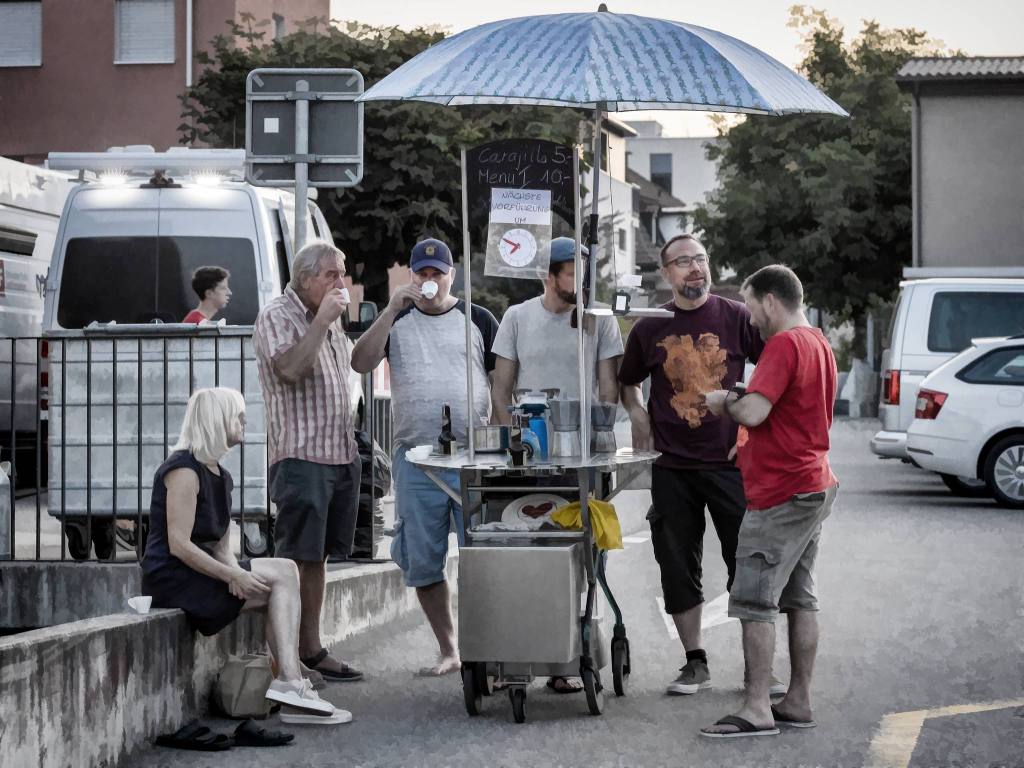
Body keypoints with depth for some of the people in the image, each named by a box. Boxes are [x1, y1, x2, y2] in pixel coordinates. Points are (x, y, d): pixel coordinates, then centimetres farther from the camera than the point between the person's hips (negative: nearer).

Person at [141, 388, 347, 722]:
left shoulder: (220, 475, 17)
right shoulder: (184, 470, -14)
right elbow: (179, 545, -21)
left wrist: (233, 569, -9)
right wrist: (233, 574, -22)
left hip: (197, 574, 9)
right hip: (171, 578, -9)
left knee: (283, 577, -7)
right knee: (283, 574, -16)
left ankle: (290, 680, -17)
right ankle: (290, 680, -20)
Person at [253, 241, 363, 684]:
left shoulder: (331, 320, 18)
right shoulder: (276, 317, -7)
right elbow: (290, 369, -23)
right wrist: (321, 320, -18)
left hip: (340, 455, 8)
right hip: (301, 456, -8)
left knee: (319, 556, 10)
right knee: (294, 559, -9)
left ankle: (310, 647, 13)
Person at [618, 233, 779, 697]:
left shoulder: (736, 318, -1)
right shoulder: (650, 328, 6)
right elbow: (627, 382, 21)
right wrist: (636, 413, 2)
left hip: (730, 462, -2)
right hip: (672, 467, 2)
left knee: (746, 564, -1)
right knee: (678, 568, 5)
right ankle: (695, 664, 16)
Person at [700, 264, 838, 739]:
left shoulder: (784, 344, -16)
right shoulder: (819, 343, 16)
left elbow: (753, 411, -25)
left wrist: (724, 401, -6)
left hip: (781, 494, -10)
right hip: (813, 485, 10)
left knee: (754, 600, -9)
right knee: (799, 597, 12)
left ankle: (757, 711, -11)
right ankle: (798, 702, 14)